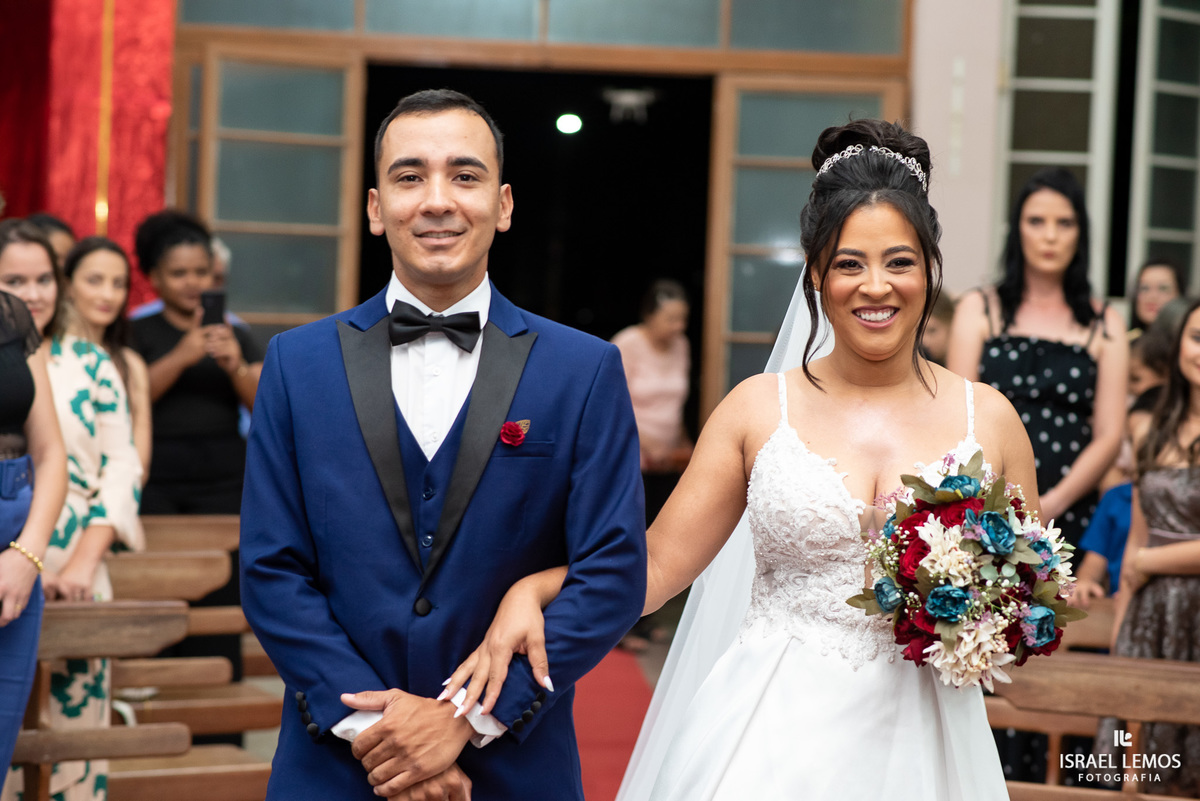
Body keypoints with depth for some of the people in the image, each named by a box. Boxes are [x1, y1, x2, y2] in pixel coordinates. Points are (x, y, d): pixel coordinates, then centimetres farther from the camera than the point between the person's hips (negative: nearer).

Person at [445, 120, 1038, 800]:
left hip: (918, 744, 1)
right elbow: (656, 564, -1)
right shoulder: (759, 409, 0)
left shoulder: (990, 418, 2)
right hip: (773, 736, 0)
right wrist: (531, 591, -17)